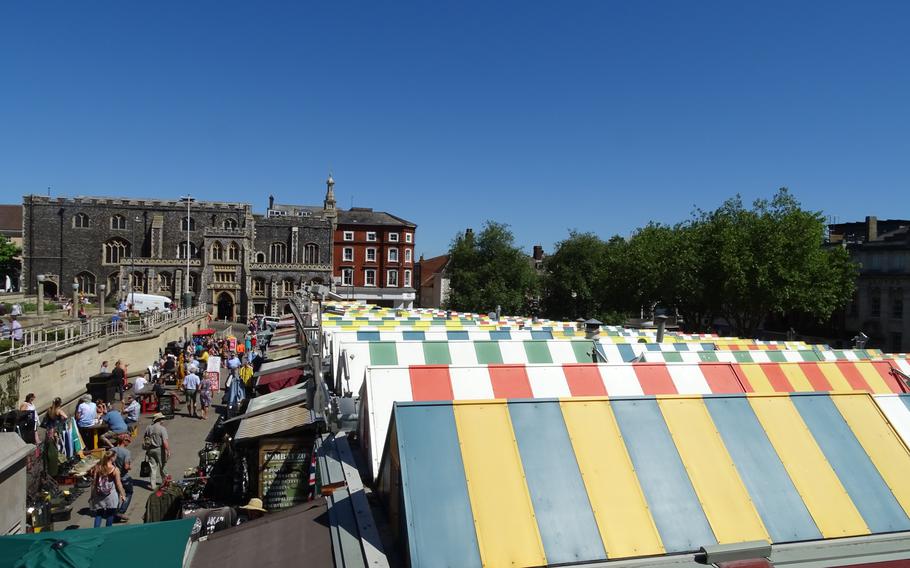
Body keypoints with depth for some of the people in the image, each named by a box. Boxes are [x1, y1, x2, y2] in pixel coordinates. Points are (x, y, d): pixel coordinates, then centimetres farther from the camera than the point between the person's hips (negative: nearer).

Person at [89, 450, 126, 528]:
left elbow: (94, 482, -1)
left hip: (98, 495, 3)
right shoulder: (115, 470, -14)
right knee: (110, 515, 12)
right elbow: (118, 484, -10)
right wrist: (123, 495, 2)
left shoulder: (97, 468, -5)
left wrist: (92, 495, 10)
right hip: (111, 495, -3)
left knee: (98, 514, 13)